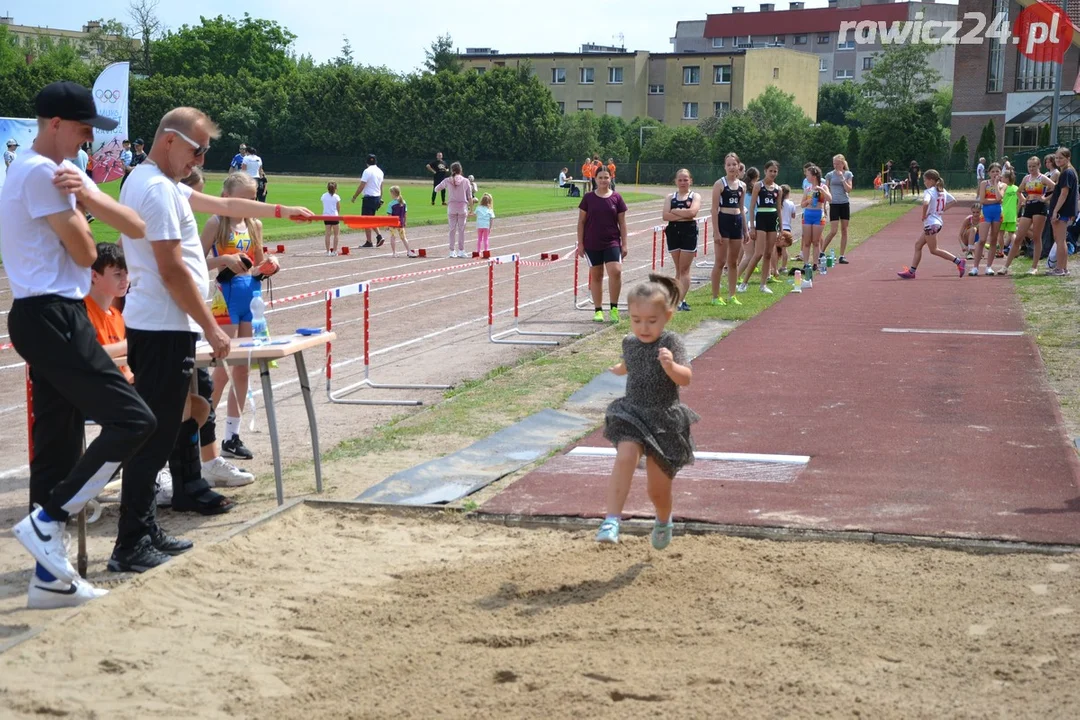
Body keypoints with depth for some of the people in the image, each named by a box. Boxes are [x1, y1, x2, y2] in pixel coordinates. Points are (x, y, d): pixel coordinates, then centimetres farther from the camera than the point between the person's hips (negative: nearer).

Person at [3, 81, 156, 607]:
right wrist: (79, 209, 8)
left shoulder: (61, 171, 18)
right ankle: (46, 521, -9)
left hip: (50, 318, 10)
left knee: (59, 446, 10)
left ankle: (50, 577, 15)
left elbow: (137, 227, 6)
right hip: (52, 318, -10)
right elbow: (86, 253, -11)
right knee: (132, 420, -13)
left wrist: (85, 196, -11)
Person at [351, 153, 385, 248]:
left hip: (369, 198, -8)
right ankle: (379, 235, 5)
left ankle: (369, 242, -1)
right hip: (377, 198, 8)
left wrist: (354, 197, -7)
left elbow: (361, 186, -15)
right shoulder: (380, 171, 10)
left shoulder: (367, 171, -14)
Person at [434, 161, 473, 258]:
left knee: (452, 229, 6)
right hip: (463, 207, -1)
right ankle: (461, 251, 7)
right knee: (461, 230, 5)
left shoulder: (447, 181, 0)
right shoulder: (466, 181, 0)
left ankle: (452, 251, 5)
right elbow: (470, 197, 1)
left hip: (451, 207, 1)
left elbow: (436, 189, 11)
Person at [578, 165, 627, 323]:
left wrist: (624, 245, 1)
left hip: (612, 242, 0)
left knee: (615, 271, -17)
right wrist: (580, 243, 0)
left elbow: (622, 222, 5)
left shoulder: (617, 198, 2)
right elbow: (581, 221, 4)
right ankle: (598, 310, 16)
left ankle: (614, 308, -3)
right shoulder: (588, 198, 1)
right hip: (592, 243, 1)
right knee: (596, 276, 7)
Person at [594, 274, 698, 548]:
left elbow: (686, 378, -26)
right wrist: (619, 369, 46)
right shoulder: (629, 343, 2)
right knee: (625, 457, -28)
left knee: (658, 489, 8)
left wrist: (670, 366, -45)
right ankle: (611, 521, -31)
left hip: (665, 420, -3)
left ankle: (663, 521, 41)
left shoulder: (671, 343, -13)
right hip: (632, 414, 3)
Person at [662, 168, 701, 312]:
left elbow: (692, 212, -17)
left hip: (689, 232, -3)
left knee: (684, 269, -4)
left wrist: (675, 211, -8)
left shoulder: (695, 196, 3)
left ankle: (679, 301, -7)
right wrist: (683, 215, -13)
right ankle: (681, 300, 13)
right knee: (678, 269, 8)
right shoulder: (670, 197, 10)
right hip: (673, 232, 3)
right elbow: (665, 216, -5)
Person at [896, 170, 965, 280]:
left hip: (930, 223, -10)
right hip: (938, 222, 10)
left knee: (934, 250, -1)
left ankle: (958, 261, -6)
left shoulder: (929, 191, -15)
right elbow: (953, 200, 19)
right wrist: (943, 209, 14)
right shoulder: (942, 191, 10)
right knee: (918, 245, 14)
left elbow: (925, 203, -34)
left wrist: (924, 215, -19)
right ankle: (912, 271, 15)